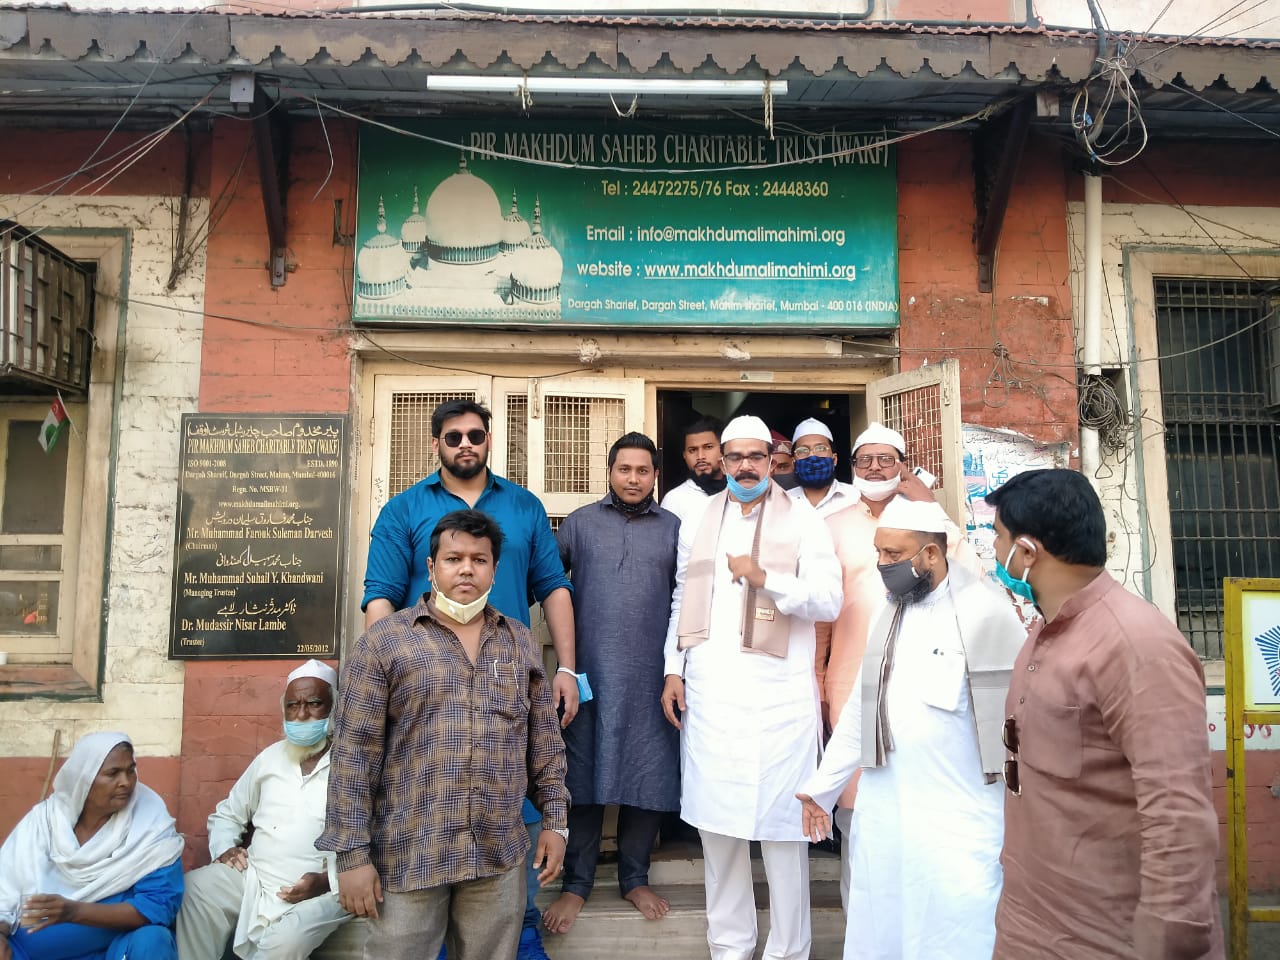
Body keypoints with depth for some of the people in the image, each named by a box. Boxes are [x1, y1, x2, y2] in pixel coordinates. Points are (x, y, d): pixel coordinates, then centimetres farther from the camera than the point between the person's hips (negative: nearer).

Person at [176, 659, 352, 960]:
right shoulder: (270, 757, 13)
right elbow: (227, 814, 24)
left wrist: (327, 881, -22)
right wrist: (224, 848, 3)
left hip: (324, 888, -5)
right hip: (254, 876, 5)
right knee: (192, 889, -18)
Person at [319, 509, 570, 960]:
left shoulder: (521, 643, 8)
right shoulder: (384, 640, -4)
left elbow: (545, 742, 12)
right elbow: (354, 752, -7)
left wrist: (555, 820, 8)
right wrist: (352, 853, -9)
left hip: (500, 855, 3)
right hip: (407, 855, -3)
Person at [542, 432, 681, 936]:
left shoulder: (673, 528, 7)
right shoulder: (580, 521, 6)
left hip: (652, 677, 1)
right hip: (590, 673, -1)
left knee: (649, 776, 8)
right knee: (584, 777, 7)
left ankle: (635, 878, 26)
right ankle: (576, 884, 21)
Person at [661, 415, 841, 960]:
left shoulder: (803, 519, 2)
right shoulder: (697, 522, 14)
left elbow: (829, 600, -6)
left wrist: (767, 578, -19)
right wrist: (673, 670, 10)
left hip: (777, 690, -3)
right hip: (708, 690, 4)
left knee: (780, 824, 1)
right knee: (715, 821, 10)